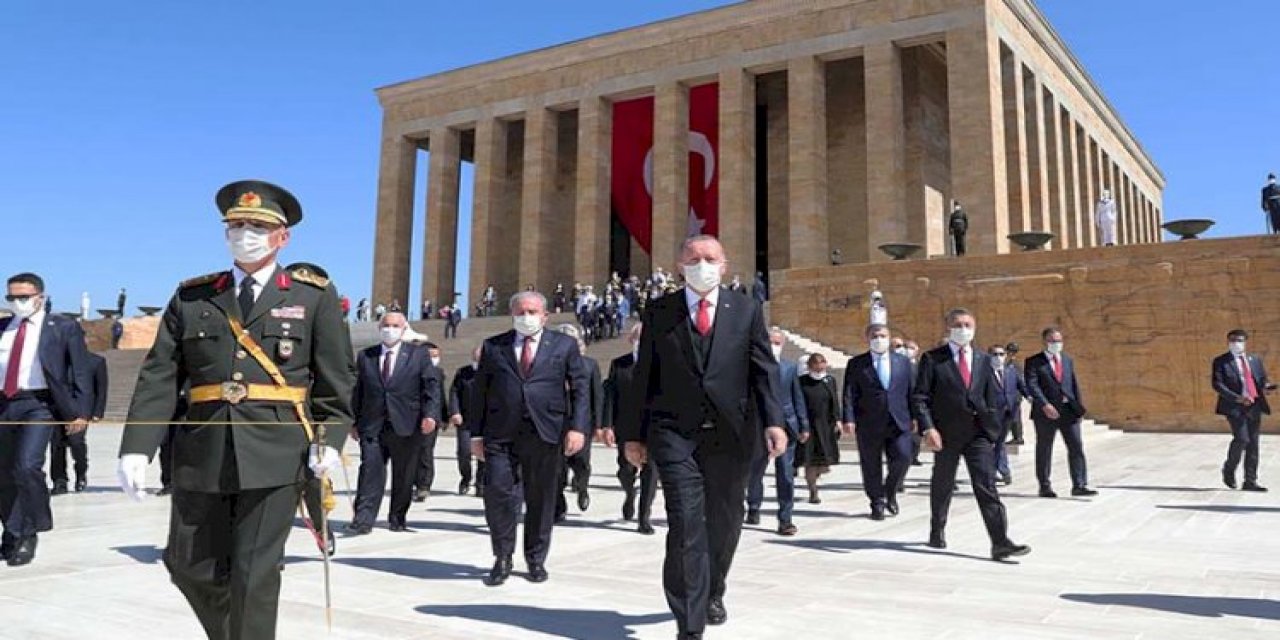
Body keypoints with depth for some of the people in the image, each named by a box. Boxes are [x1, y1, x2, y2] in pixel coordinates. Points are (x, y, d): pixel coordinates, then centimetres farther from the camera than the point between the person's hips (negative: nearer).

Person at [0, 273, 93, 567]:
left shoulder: (64, 327, 2)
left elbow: (81, 371, 0)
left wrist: (82, 412, -8)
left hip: (39, 404, -5)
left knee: (27, 466, -18)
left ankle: (27, 534, -1)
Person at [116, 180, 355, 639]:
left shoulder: (315, 295, 5)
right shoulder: (192, 297, 11)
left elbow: (337, 380, 1)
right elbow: (158, 378, 5)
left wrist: (329, 440, -11)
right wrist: (136, 448, -6)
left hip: (277, 454, -3)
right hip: (203, 453, 4)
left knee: (255, 574, -3)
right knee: (192, 567, 12)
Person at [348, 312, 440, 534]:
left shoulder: (418, 354, 6)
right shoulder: (365, 356, 12)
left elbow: (432, 386, 2)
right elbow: (357, 391, 14)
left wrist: (430, 414, -11)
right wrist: (354, 421, 8)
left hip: (406, 426, -1)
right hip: (372, 426, 1)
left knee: (404, 476, 6)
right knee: (370, 472, -7)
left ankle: (397, 519, 19)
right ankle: (363, 520, -6)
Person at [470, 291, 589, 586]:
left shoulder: (564, 345, 9)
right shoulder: (493, 346, 12)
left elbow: (580, 388, 5)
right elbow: (481, 392, 11)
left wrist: (578, 427, -7)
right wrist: (477, 434, 5)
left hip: (545, 433, 0)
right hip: (500, 434, 0)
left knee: (541, 498, 6)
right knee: (497, 492, -8)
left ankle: (536, 559, 24)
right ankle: (503, 558, 11)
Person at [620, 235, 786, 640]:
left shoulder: (747, 310, 8)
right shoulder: (659, 312, 6)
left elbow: (764, 370, 2)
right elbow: (644, 375, 6)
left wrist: (773, 420, -11)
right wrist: (634, 432, 3)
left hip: (730, 433, 2)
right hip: (675, 432, -2)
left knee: (724, 523, 14)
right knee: (686, 526, -9)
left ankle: (713, 593, 41)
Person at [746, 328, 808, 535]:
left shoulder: (791, 367, 8)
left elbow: (798, 397, 9)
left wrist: (804, 425, 6)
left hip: (786, 425, 1)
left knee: (786, 473, -2)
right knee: (755, 471, 13)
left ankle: (785, 519, 2)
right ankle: (753, 508, 35)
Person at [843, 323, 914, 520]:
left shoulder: (903, 362, 12)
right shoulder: (856, 364, 4)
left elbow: (911, 391, 12)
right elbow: (849, 394, -1)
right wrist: (849, 419, -11)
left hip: (898, 422, 1)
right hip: (869, 423, -1)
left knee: (903, 458, -10)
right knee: (871, 466, 4)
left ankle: (890, 491, 16)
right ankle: (877, 503, 20)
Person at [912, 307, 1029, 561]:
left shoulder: (982, 360, 10)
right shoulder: (932, 359, -2)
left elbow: (990, 399, 14)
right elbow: (919, 397, -7)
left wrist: (991, 430, 10)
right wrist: (928, 429, -18)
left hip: (978, 433, 2)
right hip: (946, 434, -2)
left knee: (987, 485, -7)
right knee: (943, 485, 12)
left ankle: (1000, 542, -9)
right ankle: (937, 531, 31)